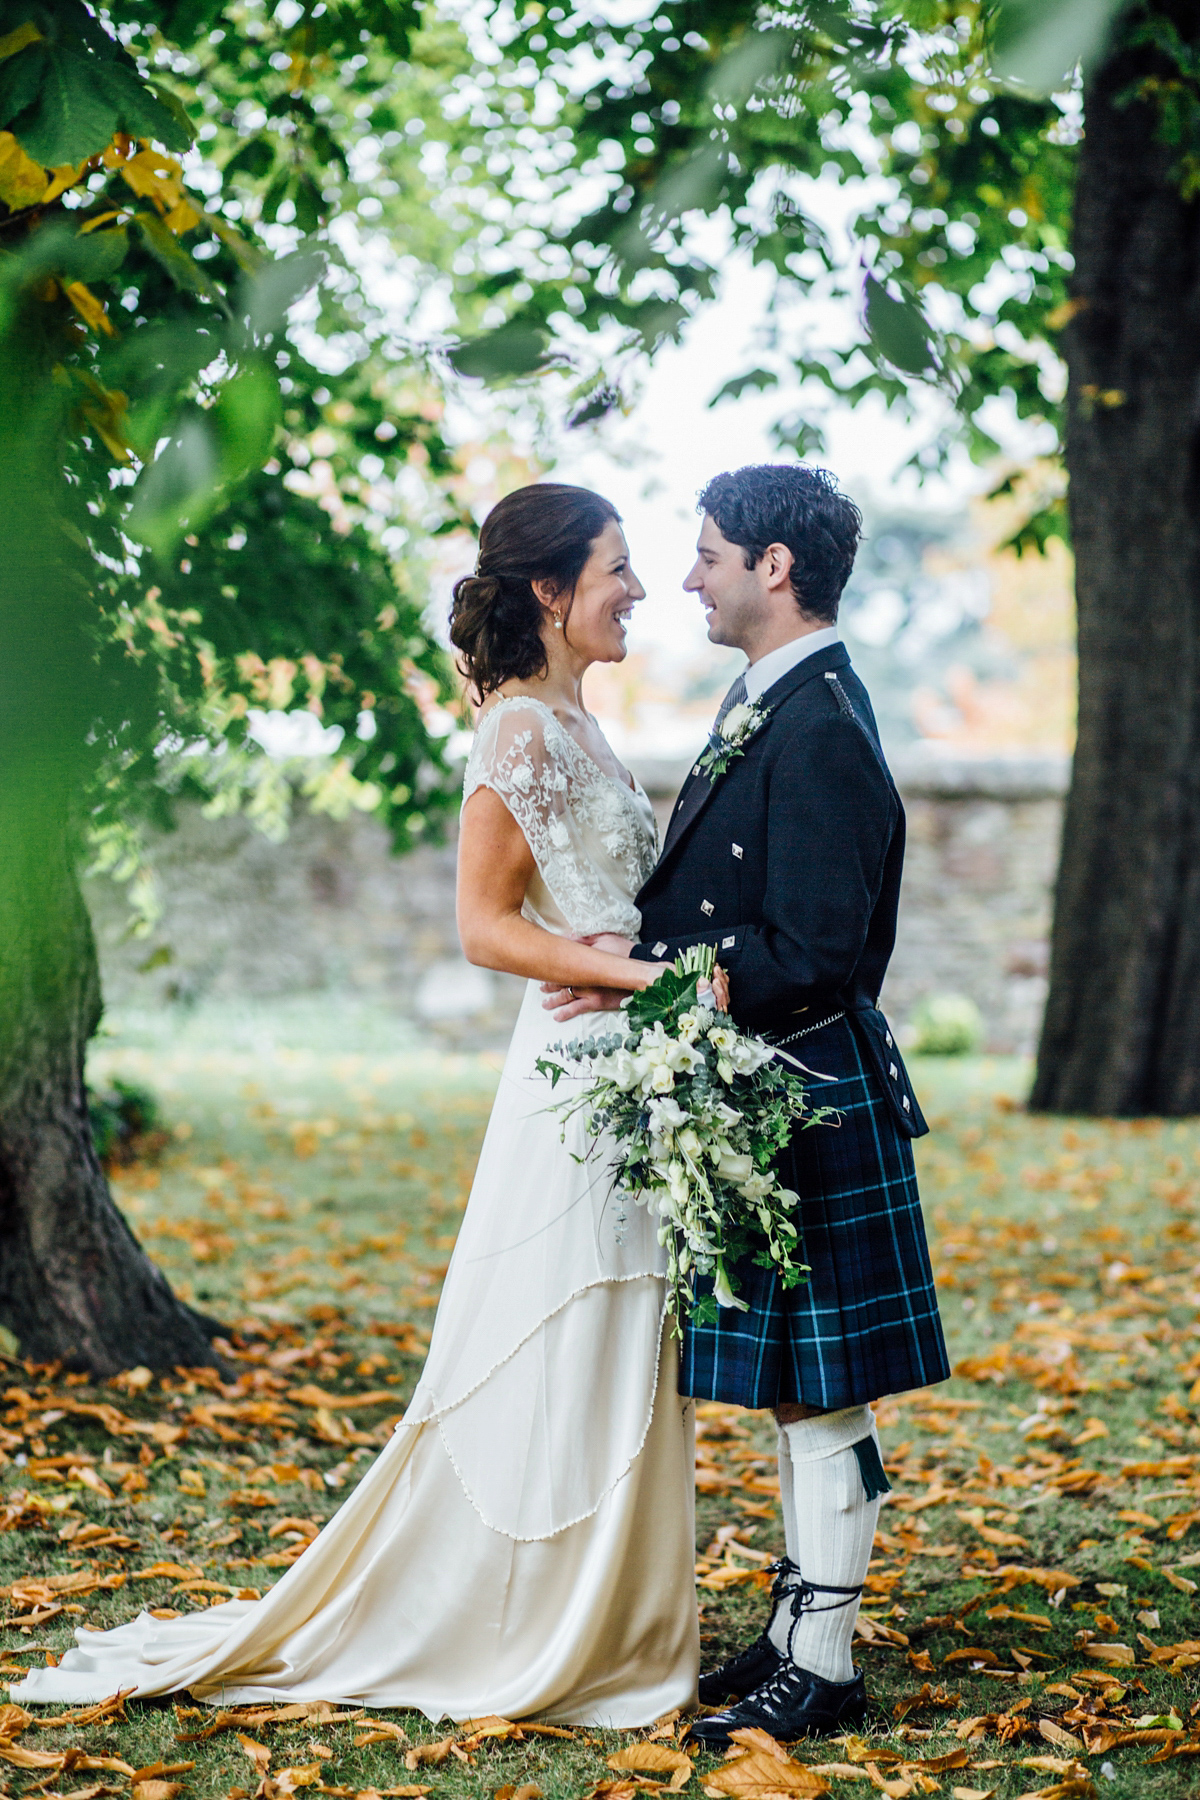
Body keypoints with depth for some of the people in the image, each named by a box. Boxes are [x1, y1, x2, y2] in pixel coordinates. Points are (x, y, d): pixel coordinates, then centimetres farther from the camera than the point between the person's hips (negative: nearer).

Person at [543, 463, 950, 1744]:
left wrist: (651, 981, -17)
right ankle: (797, 1629, 26)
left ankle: (821, 1670, 7)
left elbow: (812, 957, -23)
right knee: (791, 1389, 16)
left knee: (818, 1394, -2)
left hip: (806, 1099, -10)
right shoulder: (766, 706, 13)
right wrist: (637, 948, 9)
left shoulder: (821, 728, -19)